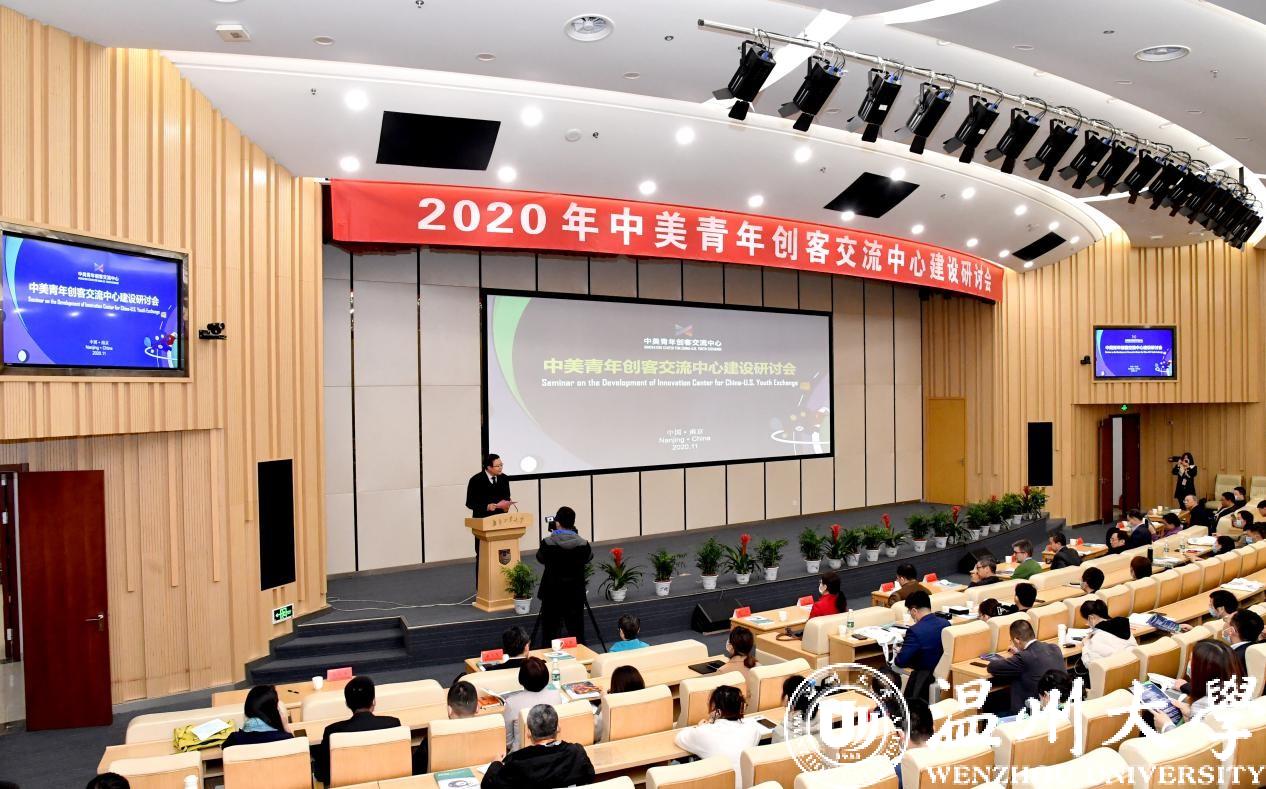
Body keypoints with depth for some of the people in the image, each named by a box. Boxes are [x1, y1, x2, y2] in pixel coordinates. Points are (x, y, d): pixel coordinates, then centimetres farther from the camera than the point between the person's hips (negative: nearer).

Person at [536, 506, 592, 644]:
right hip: (575, 595, 1)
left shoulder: (548, 542, -14)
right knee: (576, 630, 11)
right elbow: (588, 558, 9)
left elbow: (540, 558, 6)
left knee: (552, 631, 10)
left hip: (552, 594, -1)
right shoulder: (582, 544, -12)